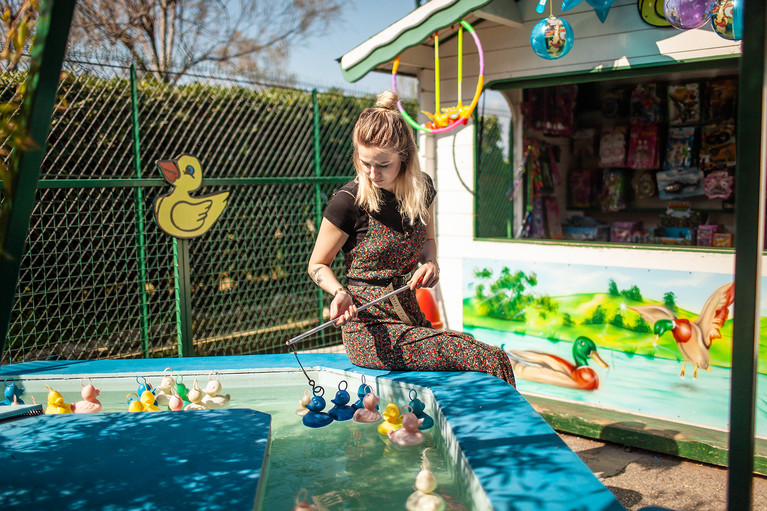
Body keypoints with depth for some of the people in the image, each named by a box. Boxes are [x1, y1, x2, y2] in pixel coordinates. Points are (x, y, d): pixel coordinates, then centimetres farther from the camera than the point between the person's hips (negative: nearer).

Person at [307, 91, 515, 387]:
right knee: (493, 361, -18)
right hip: (371, 330, -6)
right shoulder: (348, 202, -13)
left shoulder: (421, 188, 3)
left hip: (411, 317, 6)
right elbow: (317, 265, -1)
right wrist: (340, 292, -21)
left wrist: (430, 263, 0)